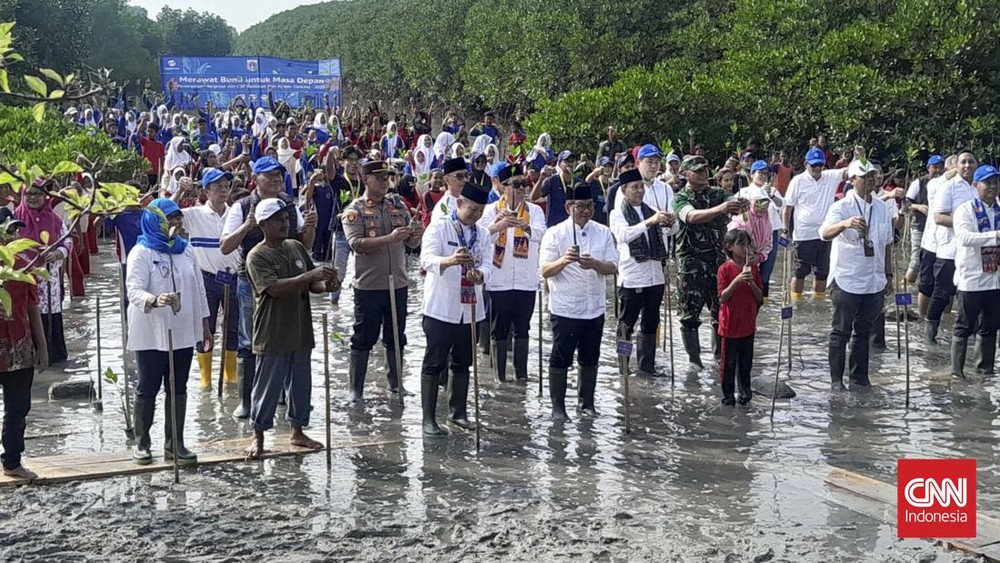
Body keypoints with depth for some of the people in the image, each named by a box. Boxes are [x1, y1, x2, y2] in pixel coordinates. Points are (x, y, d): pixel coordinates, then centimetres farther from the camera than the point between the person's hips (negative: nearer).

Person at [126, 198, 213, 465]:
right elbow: (134, 291, -18)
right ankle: (141, 443, 15)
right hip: (151, 335, -5)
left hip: (183, 333, 5)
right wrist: (154, 300, -39)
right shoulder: (141, 252, -8)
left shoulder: (186, 250, 9)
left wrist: (205, 326, 13)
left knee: (178, 388, 9)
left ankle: (175, 443, 17)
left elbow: (199, 288, 14)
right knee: (148, 387, 4)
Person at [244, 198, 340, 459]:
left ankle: (297, 431, 30)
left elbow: (311, 284, 11)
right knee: (267, 387, 4)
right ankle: (258, 437, 19)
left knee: (301, 385, 15)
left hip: (300, 332, 6)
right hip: (273, 336, -6)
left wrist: (326, 285, -12)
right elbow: (275, 288, -25)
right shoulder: (257, 256, -13)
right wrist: (310, 275, -30)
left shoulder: (297, 247, 7)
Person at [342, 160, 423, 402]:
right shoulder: (355, 210, -6)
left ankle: (395, 382, 29)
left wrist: (416, 235, -15)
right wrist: (389, 238, -31)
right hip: (368, 285, -4)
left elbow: (411, 243, 9)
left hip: (398, 282, 5)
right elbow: (356, 244, -21)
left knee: (396, 337, 15)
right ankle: (356, 389, 12)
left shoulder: (398, 205, 7)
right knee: (363, 338, 4)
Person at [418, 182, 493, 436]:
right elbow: (427, 259, -24)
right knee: (434, 364, -1)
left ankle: (458, 412, 27)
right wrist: (450, 260, -44)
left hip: (470, 308, 6)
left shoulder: (482, 234, 10)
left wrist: (480, 274, -26)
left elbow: (488, 265, -1)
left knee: (462, 363, 15)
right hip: (441, 308, -5)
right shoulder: (438, 228, -8)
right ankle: (428, 419, 3)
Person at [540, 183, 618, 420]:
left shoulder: (603, 232, 5)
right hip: (565, 309, -4)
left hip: (595, 308, 4)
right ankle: (558, 407, 10)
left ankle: (586, 401, 29)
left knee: (590, 358, 14)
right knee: (561, 358, 1)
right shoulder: (555, 234, -6)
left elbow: (612, 267, -1)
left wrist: (594, 264, -22)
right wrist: (563, 261, -31)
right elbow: (545, 271, -11)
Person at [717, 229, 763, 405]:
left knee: (746, 361, 14)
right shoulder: (725, 269, -11)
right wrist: (736, 281, -27)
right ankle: (728, 394, 16)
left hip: (748, 324, 4)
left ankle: (745, 390, 28)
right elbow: (722, 298, -15)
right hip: (730, 325, -4)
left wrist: (752, 283, -17)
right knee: (729, 362, 6)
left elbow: (759, 297, 3)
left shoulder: (753, 268, 2)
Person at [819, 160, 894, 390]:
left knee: (864, 332, 14)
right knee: (841, 332, 4)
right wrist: (845, 224, -50)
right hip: (846, 281, -5)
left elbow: (887, 243, 16)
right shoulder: (842, 207, -11)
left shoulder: (882, 208, 7)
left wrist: (888, 275, 15)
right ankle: (836, 378, 13)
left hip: (874, 282, 5)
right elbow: (824, 233, -30)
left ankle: (860, 377, 23)